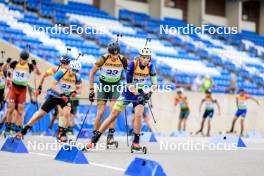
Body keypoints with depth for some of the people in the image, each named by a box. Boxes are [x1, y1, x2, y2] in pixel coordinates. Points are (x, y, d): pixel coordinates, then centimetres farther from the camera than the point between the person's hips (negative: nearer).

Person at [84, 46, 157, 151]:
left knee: (138, 115, -23)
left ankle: (136, 142, -8)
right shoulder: (132, 65, -20)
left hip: (140, 94, 1)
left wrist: (149, 92, -25)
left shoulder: (150, 67, -12)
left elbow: (154, 84, -6)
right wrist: (140, 92, -35)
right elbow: (129, 84, -22)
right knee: (113, 115, -3)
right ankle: (94, 139, 3)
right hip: (128, 92, -1)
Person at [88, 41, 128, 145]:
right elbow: (92, 72, -7)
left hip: (115, 87, 1)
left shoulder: (123, 60, -14)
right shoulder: (103, 59, -18)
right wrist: (91, 89, -9)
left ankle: (111, 135, -12)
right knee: (101, 112, -7)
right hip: (103, 86, -1)